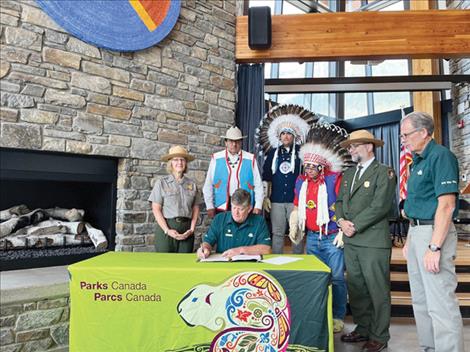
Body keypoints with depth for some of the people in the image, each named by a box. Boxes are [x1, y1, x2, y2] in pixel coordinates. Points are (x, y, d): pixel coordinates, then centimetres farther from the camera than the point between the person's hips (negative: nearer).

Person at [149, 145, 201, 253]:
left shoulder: (192, 184, 9)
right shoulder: (161, 182, 1)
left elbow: (195, 208, 10)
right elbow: (156, 209, -2)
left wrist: (192, 229, -1)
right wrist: (167, 230, -11)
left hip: (186, 229, 2)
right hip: (166, 227, -2)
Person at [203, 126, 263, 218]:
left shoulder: (250, 159, 5)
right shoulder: (216, 159, 4)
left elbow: (258, 185, 5)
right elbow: (208, 185, 6)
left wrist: (258, 207, -2)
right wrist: (210, 207, 3)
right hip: (221, 207, 0)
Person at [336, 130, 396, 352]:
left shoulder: (384, 172, -5)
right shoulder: (348, 173, 17)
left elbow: (380, 206, -15)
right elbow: (340, 201, 15)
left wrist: (355, 225, -15)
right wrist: (342, 221, -4)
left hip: (374, 241, -7)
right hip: (351, 241, 7)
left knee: (377, 290, 3)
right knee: (356, 288, 14)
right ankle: (362, 329, 29)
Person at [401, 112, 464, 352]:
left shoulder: (440, 156, -12)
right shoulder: (418, 161, 16)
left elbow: (446, 205, -21)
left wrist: (435, 247, -24)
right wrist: (409, 241, 17)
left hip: (434, 233, -10)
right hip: (416, 233, 10)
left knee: (440, 303, -6)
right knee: (420, 301, 18)